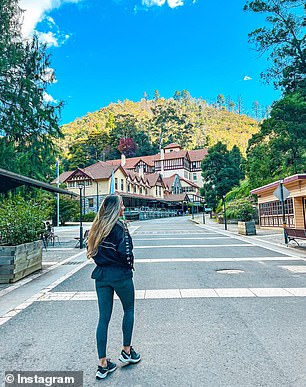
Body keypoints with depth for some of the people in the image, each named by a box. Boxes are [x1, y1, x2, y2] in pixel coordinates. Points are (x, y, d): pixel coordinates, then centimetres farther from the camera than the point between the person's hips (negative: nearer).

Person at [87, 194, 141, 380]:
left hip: (101, 275, 6)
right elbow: (125, 252, -20)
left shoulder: (96, 227, 4)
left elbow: (92, 251, 8)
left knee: (104, 318, 12)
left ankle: (103, 365, 21)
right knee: (129, 310, 19)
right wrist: (130, 265, -1)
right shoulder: (120, 226, -16)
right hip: (120, 275, -5)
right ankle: (127, 351, 32)